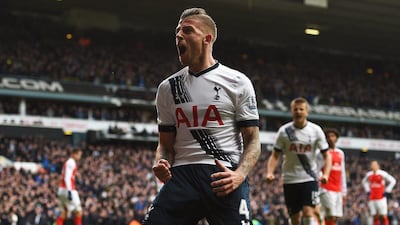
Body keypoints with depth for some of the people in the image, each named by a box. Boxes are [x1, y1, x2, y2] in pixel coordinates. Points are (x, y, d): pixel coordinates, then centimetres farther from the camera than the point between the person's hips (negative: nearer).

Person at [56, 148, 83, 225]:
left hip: (62, 190, 10)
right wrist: (69, 191, -27)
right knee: (78, 211, -3)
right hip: (68, 189, -10)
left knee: (64, 212, 10)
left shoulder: (68, 163, 20)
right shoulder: (71, 163, -11)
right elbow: (67, 178, -20)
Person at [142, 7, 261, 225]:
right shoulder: (168, 87, 15)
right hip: (181, 176, 3)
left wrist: (239, 175, -15)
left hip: (225, 178, -3)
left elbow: (252, 141, 3)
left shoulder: (237, 82, 5)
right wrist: (160, 164, -4)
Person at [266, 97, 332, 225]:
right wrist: (269, 172, -15)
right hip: (290, 179, 2)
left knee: (308, 212, -18)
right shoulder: (284, 131, 0)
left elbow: (326, 155, 3)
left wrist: (325, 174, -14)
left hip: (310, 178, -1)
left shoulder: (316, 130, 0)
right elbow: (275, 156, 3)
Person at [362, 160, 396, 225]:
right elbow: (364, 182, 29)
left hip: (381, 198, -5)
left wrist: (387, 191, -6)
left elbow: (393, 181, -2)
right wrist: (368, 190, 14)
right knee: (375, 217, 4)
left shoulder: (382, 173, -7)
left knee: (384, 216, -6)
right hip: (372, 199, 5)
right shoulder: (368, 174, 9)